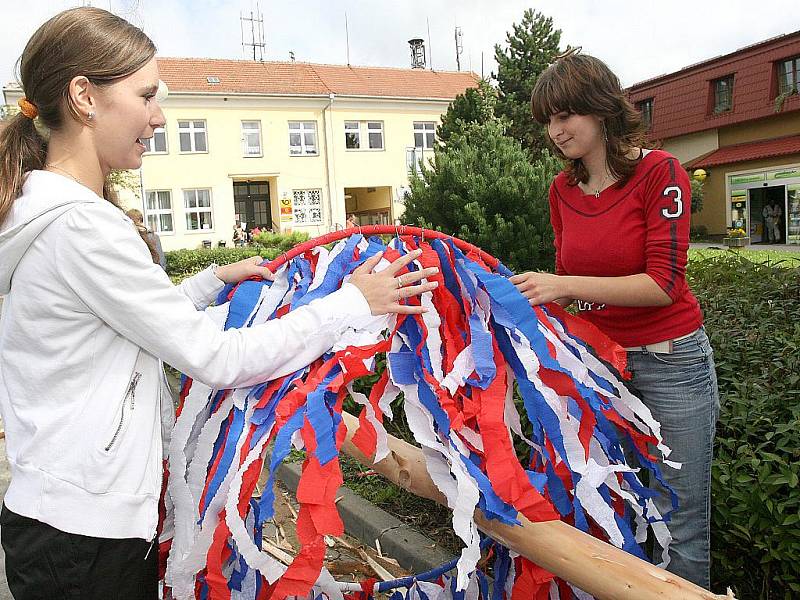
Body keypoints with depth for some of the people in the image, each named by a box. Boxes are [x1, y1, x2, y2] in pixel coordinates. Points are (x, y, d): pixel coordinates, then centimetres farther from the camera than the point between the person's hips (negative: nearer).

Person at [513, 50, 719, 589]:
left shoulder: (660, 173, -10)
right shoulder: (563, 190, 6)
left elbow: (663, 284, -18)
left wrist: (564, 285, -23)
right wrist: (532, 292, -4)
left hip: (670, 360, -4)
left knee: (682, 525, 5)